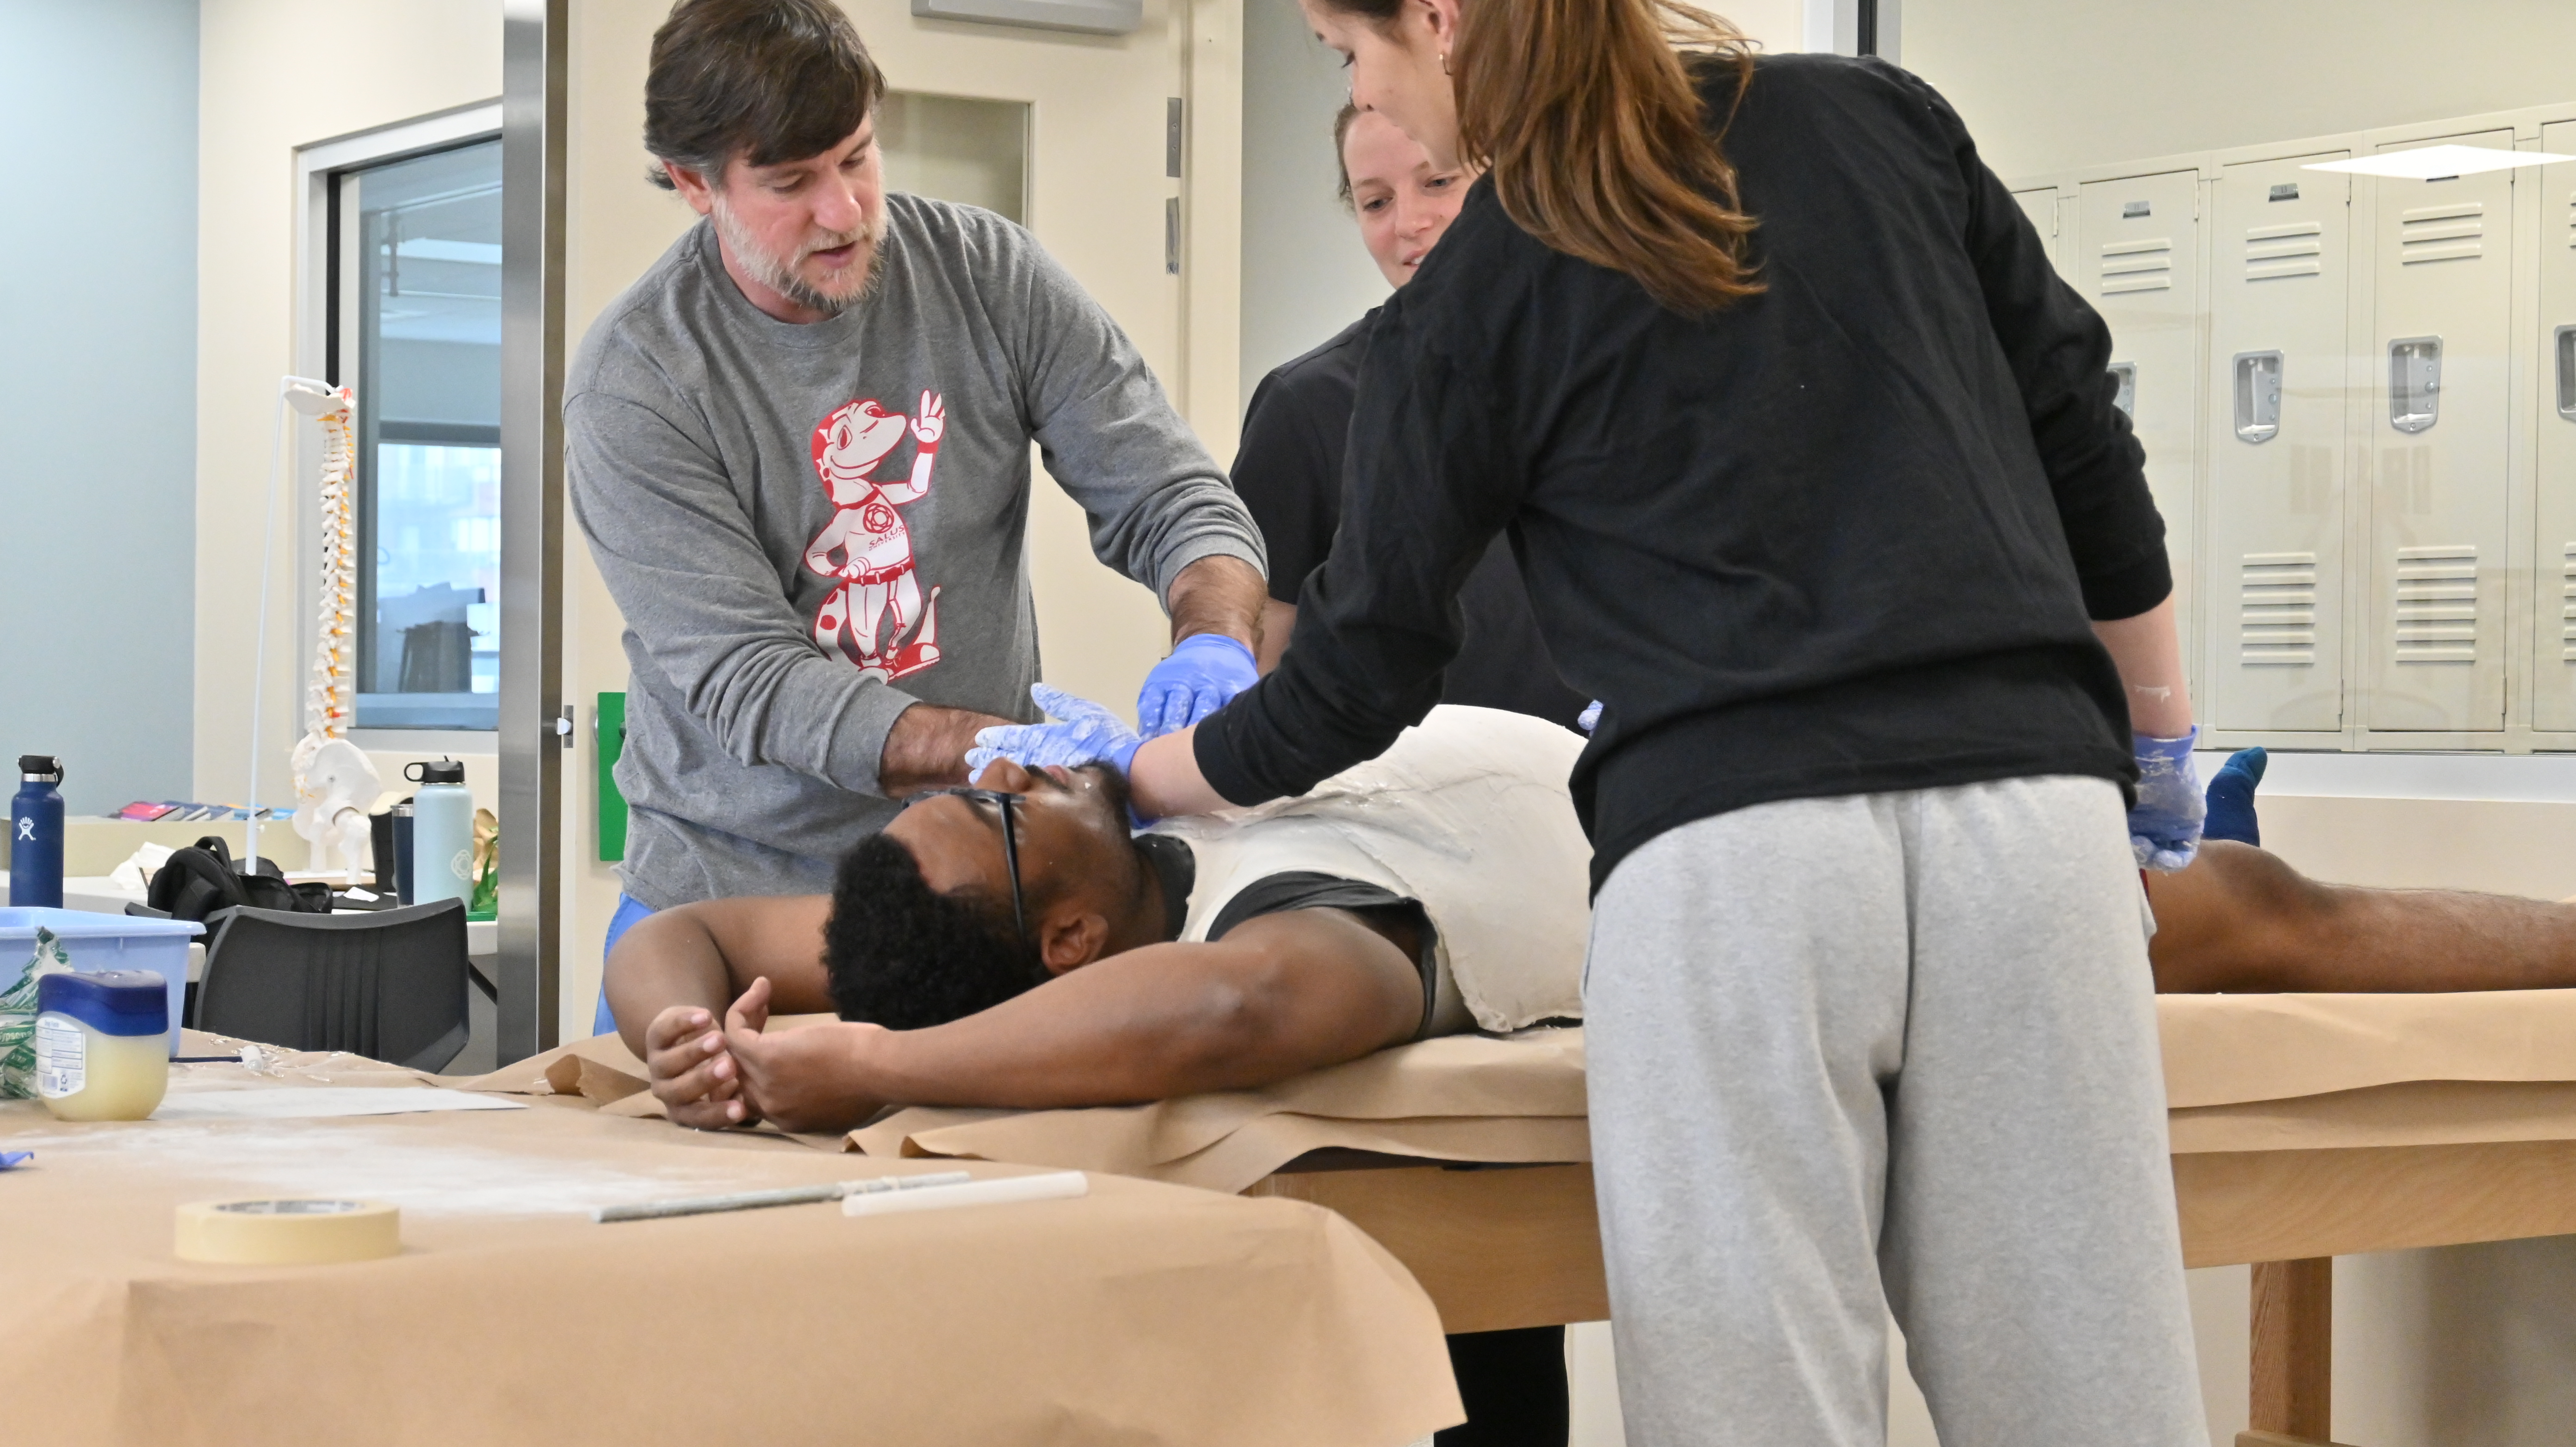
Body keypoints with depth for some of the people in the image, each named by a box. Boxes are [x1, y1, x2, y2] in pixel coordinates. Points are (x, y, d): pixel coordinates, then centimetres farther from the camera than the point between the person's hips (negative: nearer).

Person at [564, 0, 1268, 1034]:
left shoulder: (989, 274, -2)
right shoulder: (634, 380, -11)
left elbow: (1173, 500, -1)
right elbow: (744, 678, -17)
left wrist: (1214, 640, -24)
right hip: (738, 890, -1)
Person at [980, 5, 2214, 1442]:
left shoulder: (1470, 303, 7)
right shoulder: (1876, 116, 16)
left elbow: (1358, 682, 14)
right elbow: (2085, 445, 16)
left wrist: (1122, 771, 31)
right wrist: (2162, 744, 26)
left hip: (1728, 857, -3)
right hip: (2028, 816, 4)